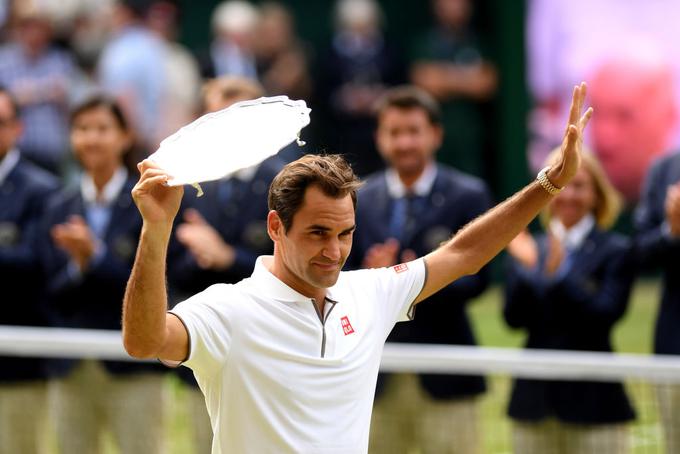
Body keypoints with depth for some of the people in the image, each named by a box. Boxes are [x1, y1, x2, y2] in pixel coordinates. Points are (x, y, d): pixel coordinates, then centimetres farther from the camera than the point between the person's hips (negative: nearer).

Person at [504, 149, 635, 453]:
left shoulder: (616, 251, 0)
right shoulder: (530, 250, 10)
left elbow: (605, 314, -14)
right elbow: (514, 319, 0)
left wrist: (560, 272, -22)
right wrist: (526, 267, -15)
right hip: (534, 403, 4)